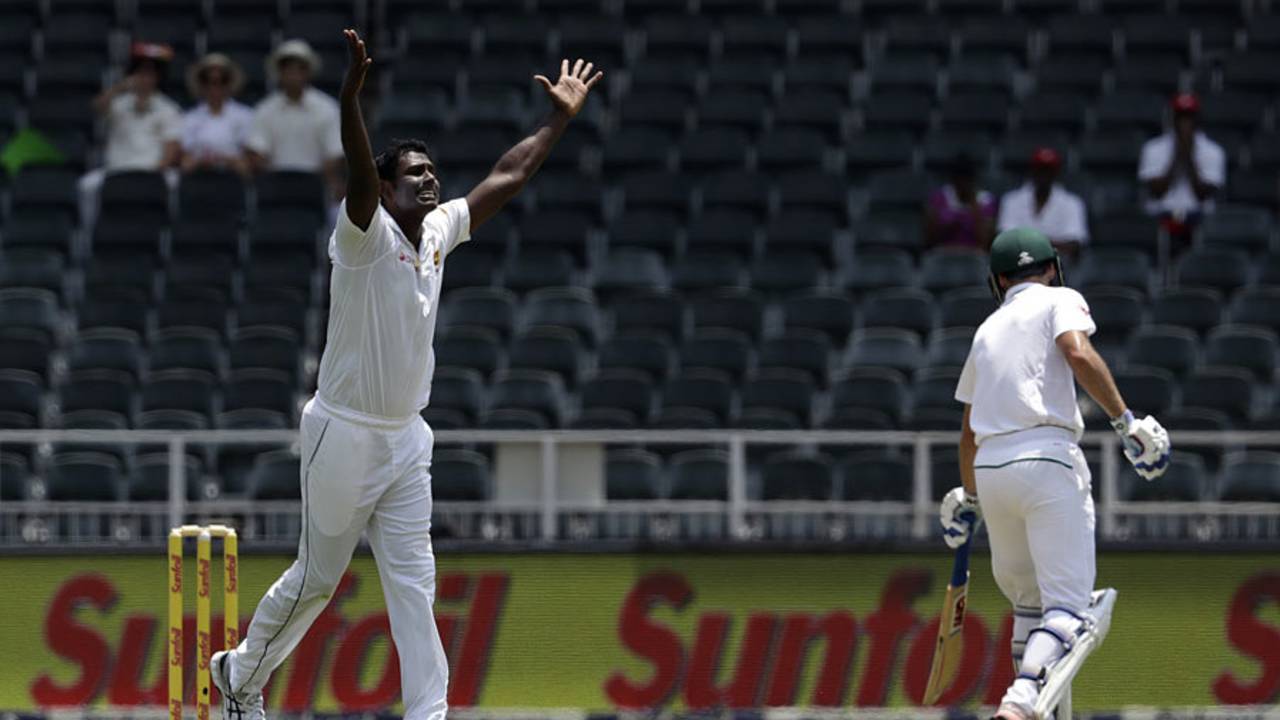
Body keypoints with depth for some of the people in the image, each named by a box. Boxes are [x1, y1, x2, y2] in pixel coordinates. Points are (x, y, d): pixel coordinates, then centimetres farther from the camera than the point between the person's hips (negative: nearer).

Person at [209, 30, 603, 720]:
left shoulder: (439, 231, 6)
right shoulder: (367, 236, -15)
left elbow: (508, 176, 17)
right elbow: (358, 174, -35)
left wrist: (559, 117, 18)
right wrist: (351, 94, -52)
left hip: (405, 440, 6)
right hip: (344, 435, -6)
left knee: (414, 585, 1)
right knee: (316, 579, 7)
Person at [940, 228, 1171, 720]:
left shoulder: (986, 330, 25)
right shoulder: (1060, 301, 9)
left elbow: (968, 430, 30)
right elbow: (1078, 353, -14)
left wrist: (968, 499, 40)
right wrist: (1125, 421, -13)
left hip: (990, 471, 6)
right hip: (1048, 459, -6)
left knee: (1027, 600, 21)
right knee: (1066, 604, -11)